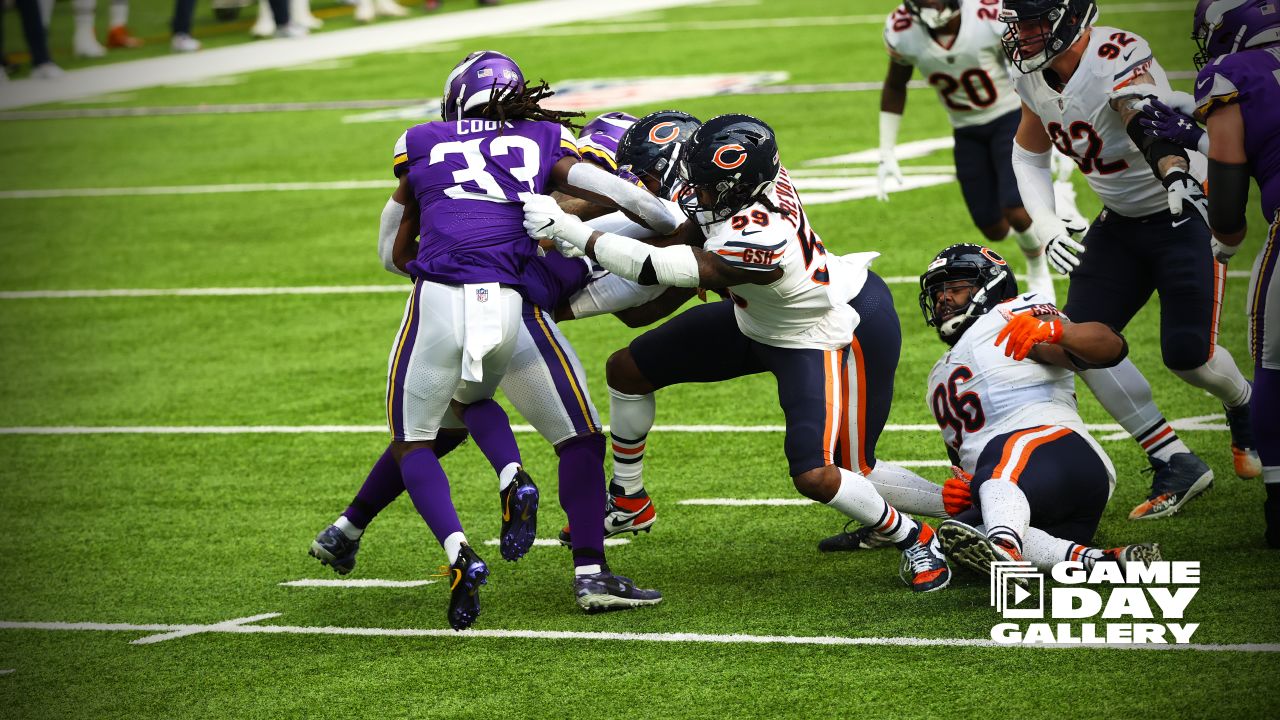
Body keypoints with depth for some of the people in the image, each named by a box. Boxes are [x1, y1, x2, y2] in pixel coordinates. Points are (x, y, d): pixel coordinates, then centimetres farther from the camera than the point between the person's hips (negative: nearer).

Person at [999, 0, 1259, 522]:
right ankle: (1177, 467, 2)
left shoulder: (1116, 60, -29)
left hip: (1185, 211, -7)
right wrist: (1047, 228, -3)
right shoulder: (1034, 76, -5)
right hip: (1121, 222, 7)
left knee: (1187, 353, -12)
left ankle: (1245, 410, 26)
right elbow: (1028, 155, 11)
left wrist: (1173, 168, -68)